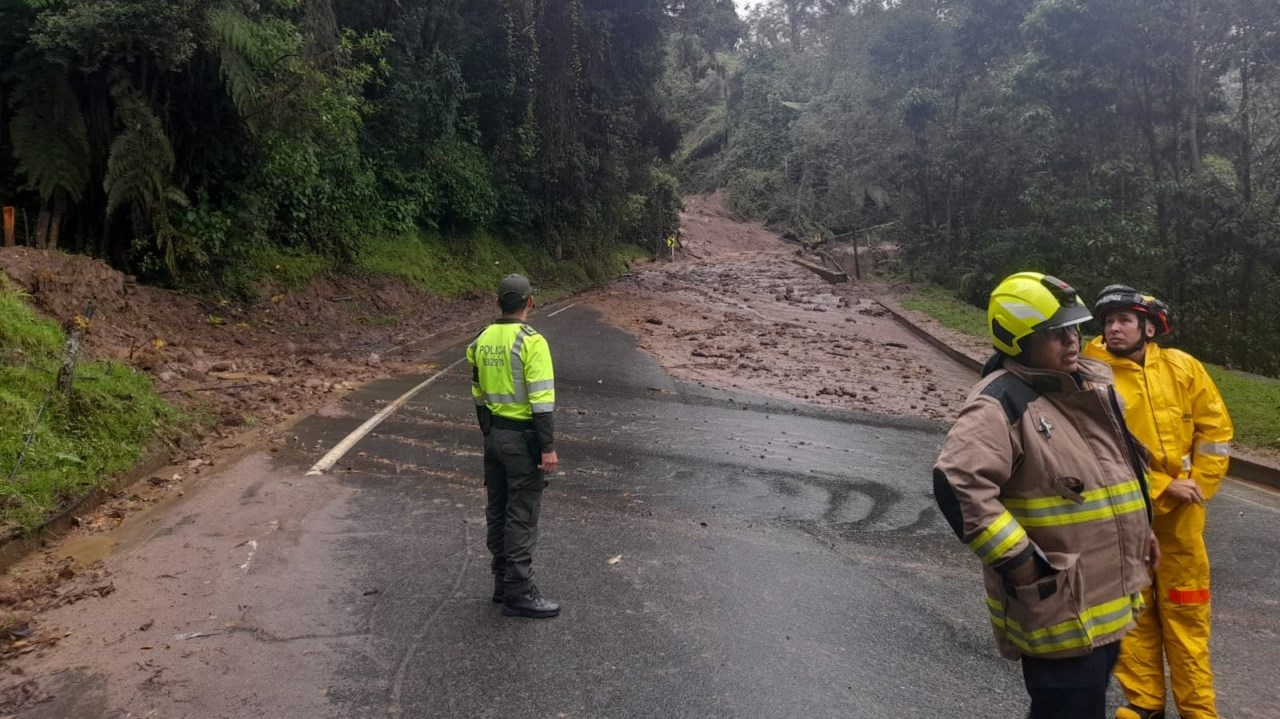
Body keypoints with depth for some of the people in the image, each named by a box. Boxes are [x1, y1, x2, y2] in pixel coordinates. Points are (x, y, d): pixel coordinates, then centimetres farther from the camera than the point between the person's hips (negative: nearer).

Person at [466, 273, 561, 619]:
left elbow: (479, 393, 13)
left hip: (494, 434, 8)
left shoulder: (482, 340, 6)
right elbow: (541, 399, -20)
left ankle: (503, 582, 25)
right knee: (522, 516, -2)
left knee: (498, 510, 15)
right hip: (523, 438, -8)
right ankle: (519, 593, 3)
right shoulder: (531, 341, -16)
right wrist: (548, 447, -19)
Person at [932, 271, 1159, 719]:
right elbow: (958, 485, -33)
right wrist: (1020, 564, -28)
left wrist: (1142, 529, 24)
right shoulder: (1002, 403, -21)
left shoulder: (1094, 384, 9)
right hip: (1057, 608, -9)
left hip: (1107, 597, 9)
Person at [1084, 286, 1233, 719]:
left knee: (1185, 611, 10)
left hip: (1181, 514, 1)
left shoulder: (1183, 368, -2)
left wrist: (1196, 486, -4)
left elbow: (1215, 430, 4)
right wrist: (1162, 487, -16)